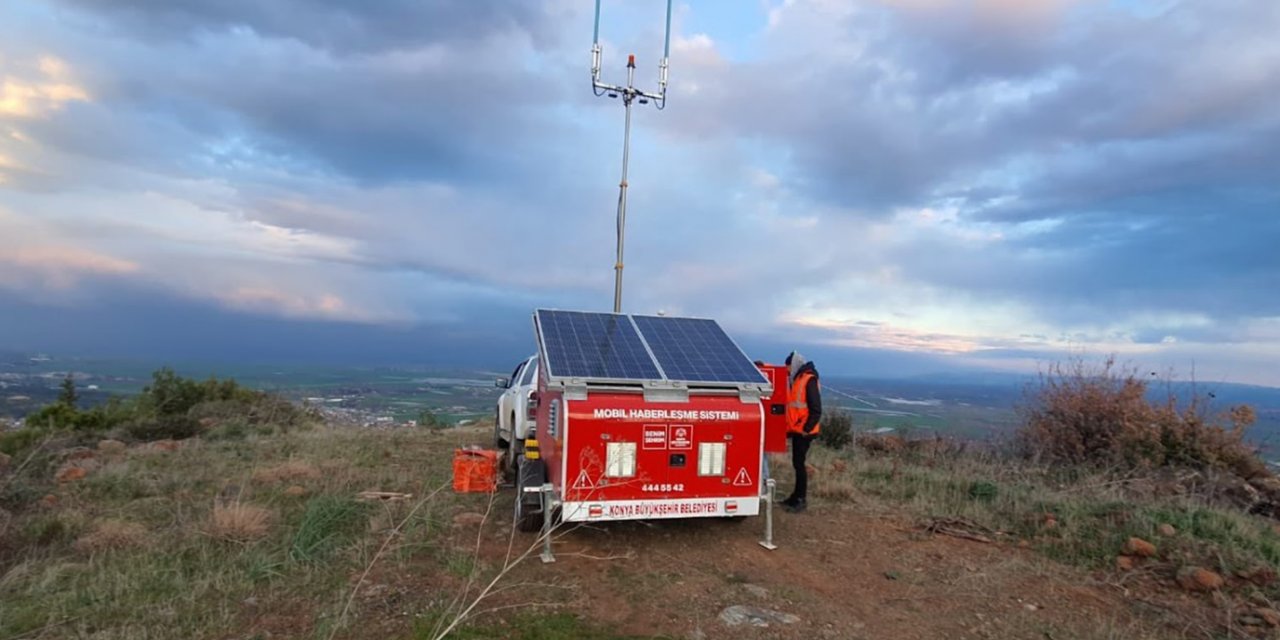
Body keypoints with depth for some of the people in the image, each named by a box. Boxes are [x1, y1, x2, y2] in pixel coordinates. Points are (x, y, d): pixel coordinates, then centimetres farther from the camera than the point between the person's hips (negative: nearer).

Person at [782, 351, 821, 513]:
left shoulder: (809, 380, -13)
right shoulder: (797, 379, 14)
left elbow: (816, 410, -17)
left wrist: (806, 429, -18)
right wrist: (790, 427, 13)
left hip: (803, 431, -9)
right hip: (796, 429, 9)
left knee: (799, 463, -4)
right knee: (797, 462, 14)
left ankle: (801, 499, 5)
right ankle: (797, 496, 23)